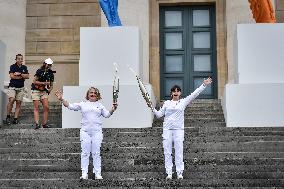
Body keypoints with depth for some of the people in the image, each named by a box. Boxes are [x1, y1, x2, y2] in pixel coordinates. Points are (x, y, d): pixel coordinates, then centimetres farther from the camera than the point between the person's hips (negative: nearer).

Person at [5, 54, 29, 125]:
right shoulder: (12, 66, 1)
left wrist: (19, 74, -11)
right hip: (12, 87, -4)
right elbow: (12, 76, -11)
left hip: (21, 88, 4)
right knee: (11, 100, -21)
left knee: (19, 103, -2)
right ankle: (8, 117, -9)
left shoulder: (24, 67, 13)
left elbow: (27, 76, 2)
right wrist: (22, 77, -6)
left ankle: (15, 119, 0)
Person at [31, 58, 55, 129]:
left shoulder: (51, 74, 7)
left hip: (44, 91, 4)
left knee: (46, 107, -6)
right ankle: (36, 124, -12)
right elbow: (34, 81, -10)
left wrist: (50, 89, -9)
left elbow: (51, 85, 13)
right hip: (36, 90, -4)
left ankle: (44, 123, 1)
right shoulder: (39, 71, -6)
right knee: (36, 107, -7)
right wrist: (44, 83, -16)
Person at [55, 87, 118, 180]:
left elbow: (107, 114, 15)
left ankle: (98, 174, 4)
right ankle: (84, 174, 5)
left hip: (97, 132, 0)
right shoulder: (83, 104, 10)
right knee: (85, 153, 0)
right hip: (85, 131, 0)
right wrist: (61, 99, -1)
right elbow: (70, 106, 8)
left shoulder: (100, 105, 14)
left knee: (96, 153, 0)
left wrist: (113, 109, -2)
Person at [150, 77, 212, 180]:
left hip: (179, 129, -1)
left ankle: (179, 173, 5)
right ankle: (169, 173, 6)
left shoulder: (183, 102, 8)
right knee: (167, 152, 0)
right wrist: (153, 109, -4)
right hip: (167, 129, 1)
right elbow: (159, 114, 11)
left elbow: (194, 94, 4)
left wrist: (204, 85, 1)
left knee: (179, 151, -1)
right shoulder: (167, 103, 10)